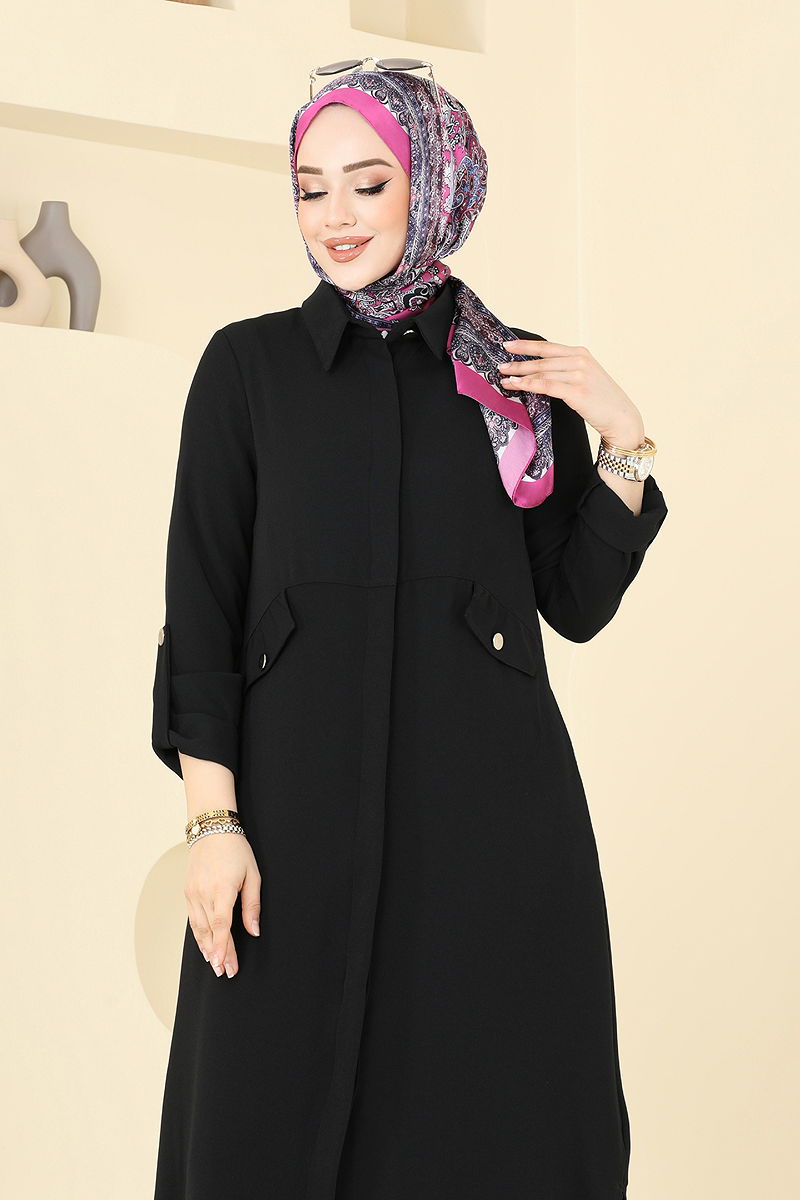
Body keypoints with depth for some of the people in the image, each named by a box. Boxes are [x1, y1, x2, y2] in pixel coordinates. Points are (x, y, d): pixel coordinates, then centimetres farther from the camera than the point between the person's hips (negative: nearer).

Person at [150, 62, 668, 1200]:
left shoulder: (522, 374, 9)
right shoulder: (248, 364, 5)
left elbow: (579, 602, 9)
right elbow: (201, 605, 1)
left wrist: (623, 439, -3)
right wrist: (213, 819, -7)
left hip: (491, 803, 1)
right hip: (305, 798, -1)